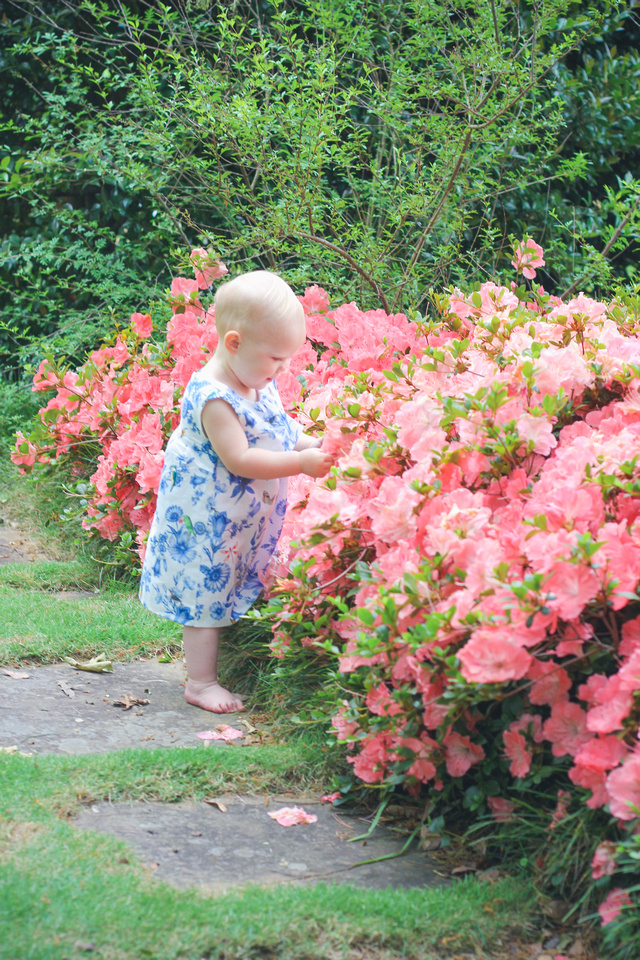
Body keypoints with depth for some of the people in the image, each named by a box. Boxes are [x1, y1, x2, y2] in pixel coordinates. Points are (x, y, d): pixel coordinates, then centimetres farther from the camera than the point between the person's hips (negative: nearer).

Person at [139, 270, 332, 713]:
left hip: (247, 520, 9)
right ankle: (201, 682, 11)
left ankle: (213, 669, 30)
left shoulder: (261, 386, 3)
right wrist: (301, 463, -28)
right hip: (207, 522, -9)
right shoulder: (214, 398, -27)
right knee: (206, 593, 1)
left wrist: (314, 446, 0)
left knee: (234, 593, 17)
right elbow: (238, 460, -30)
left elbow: (279, 434, 18)